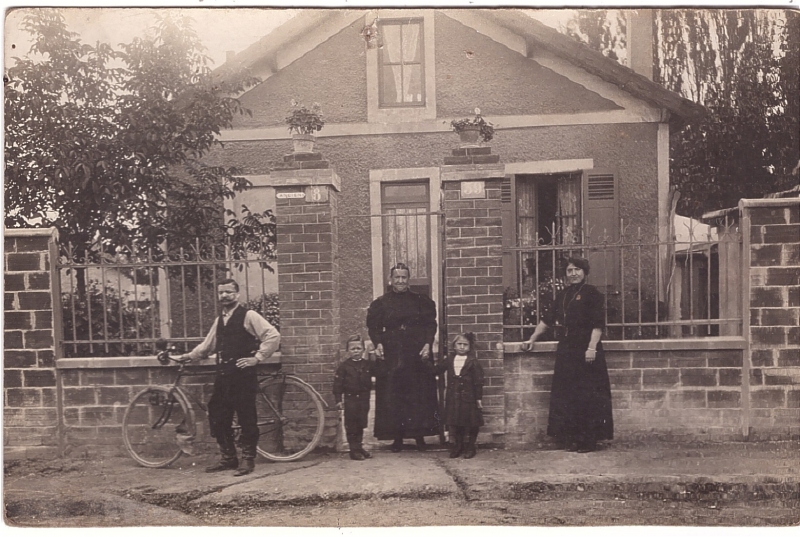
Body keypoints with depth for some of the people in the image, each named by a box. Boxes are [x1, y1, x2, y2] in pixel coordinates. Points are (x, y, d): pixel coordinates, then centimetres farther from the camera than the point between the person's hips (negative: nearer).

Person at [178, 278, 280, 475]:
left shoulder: (248, 316, -6)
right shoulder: (219, 320, 18)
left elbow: (273, 336, -13)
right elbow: (207, 345, 25)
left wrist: (256, 358, -12)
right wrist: (190, 355, 12)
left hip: (243, 375, -7)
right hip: (223, 375, 7)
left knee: (246, 418, -1)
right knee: (217, 416, 9)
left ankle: (248, 459, 12)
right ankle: (227, 458, 23)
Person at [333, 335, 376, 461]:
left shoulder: (368, 365, 4)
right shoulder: (344, 366, -6)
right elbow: (338, 384, -7)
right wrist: (338, 400, -11)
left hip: (364, 398, 4)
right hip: (350, 399, -4)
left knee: (361, 424, 13)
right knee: (351, 425, 0)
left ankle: (359, 446, 25)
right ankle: (354, 449, 6)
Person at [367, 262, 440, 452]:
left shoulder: (421, 301, 7)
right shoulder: (380, 303, 6)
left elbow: (430, 325, 5)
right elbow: (373, 326, 4)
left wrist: (427, 344, -8)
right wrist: (378, 344, -12)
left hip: (417, 354, 0)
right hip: (390, 356, 0)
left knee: (419, 395, 1)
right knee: (392, 396, -1)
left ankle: (419, 435, 12)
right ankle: (397, 437, 7)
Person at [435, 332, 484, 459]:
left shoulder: (473, 362, -8)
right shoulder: (449, 359, 6)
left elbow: (478, 382, -7)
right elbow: (437, 369, 12)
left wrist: (479, 398, -8)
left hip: (468, 397, -4)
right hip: (453, 397, 4)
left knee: (471, 423, 5)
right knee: (454, 423, 11)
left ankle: (470, 447, 23)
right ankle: (457, 445, 29)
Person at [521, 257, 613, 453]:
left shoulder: (591, 293, -3)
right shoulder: (562, 296, 15)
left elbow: (598, 323, -11)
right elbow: (547, 319, 21)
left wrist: (592, 348, -18)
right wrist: (532, 339, 18)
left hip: (585, 351, -6)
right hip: (566, 352, 6)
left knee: (587, 396, -3)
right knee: (566, 396, 7)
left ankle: (589, 440, 4)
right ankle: (570, 438, 14)